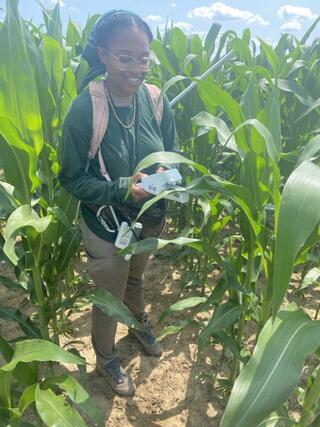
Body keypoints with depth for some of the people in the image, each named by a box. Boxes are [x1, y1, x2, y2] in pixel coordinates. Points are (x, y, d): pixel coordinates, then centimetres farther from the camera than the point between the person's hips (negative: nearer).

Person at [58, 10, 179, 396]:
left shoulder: (156, 100, -13)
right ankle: (105, 359, 48)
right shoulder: (84, 109, -24)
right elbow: (71, 178, -17)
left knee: (135, 279, 31)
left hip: (151, 219, 4)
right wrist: (122, 190, -30)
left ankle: (139, 324, 62)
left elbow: (172, 155, 0)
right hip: (107, 227, -4)